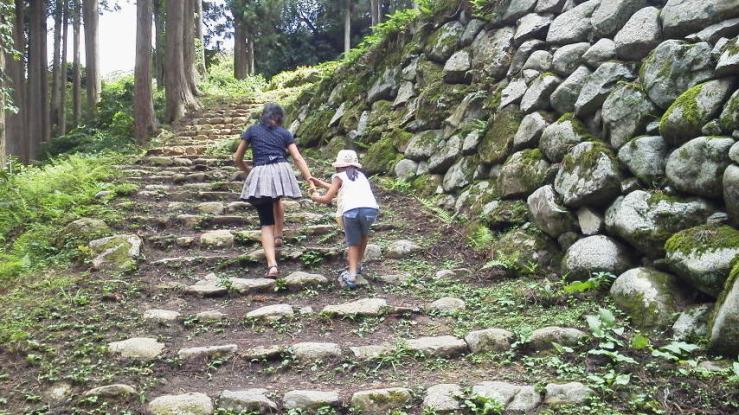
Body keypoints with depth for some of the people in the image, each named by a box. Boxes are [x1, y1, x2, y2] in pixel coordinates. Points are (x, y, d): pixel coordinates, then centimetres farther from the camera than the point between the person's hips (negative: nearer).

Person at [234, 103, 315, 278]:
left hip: (259, 175, -1)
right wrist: (310, 181, 3)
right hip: (281, 173, 1)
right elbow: (298, 158, 5)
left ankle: (272, 265, -10)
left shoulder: (252, 130, 16)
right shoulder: (285, 133, 15)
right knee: (276, 201, 38)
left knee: (266, 222, 4)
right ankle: (278, 236, 33)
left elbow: (237, 158, 16)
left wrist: (248, 171, 35)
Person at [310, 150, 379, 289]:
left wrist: (316, 197, 38)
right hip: (371, 209, 3)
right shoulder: (361, 176, 35)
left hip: (351, 210, -3)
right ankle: (357, 265, 35)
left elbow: (327, 199, 17)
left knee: (353, 243, 14)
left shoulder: (339, 177, 21)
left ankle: (352, 274, -1)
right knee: (364, 235, 32)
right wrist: (320, 183, 53)